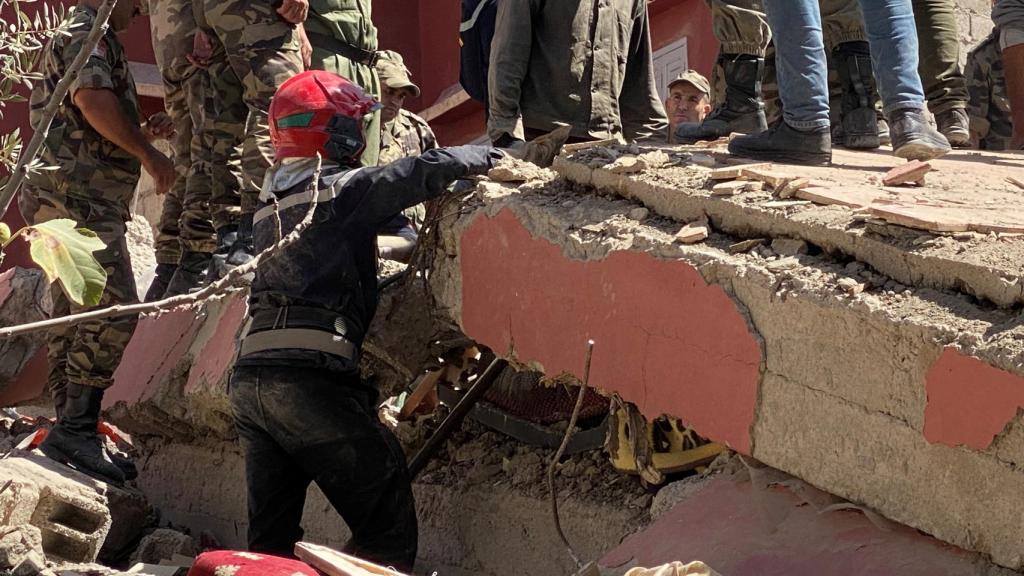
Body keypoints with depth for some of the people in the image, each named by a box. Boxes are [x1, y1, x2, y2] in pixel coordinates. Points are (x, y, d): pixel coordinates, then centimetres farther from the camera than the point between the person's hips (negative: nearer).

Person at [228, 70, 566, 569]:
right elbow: (428, 171, -4)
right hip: (310, 376, -8)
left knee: (271, 540, 10)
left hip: (249, 377, 8)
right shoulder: (345, 189, 0)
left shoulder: (270, 204, 23)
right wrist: (507, 155, 10)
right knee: (388, 528, -3)